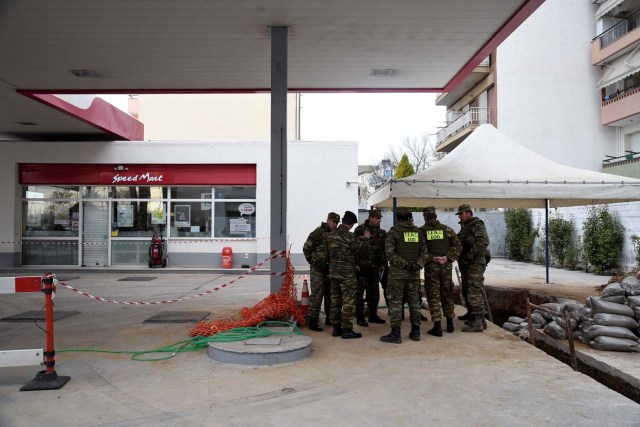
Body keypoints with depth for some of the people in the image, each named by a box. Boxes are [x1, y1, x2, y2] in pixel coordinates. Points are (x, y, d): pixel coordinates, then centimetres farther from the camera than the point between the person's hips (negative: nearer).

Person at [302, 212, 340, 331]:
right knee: (316, 294, -6)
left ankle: (329, 318, 25)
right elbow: (306, 248, -11)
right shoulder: (318, 232, -11)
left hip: (330, 269, 7)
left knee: (330, 294, 14)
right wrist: (312, 261, -8)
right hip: (318, 269, -7)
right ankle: (313, 321, 0)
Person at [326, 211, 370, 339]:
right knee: (348, 301, 0)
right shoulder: (349, 236, -16)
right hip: (347, 273, -7)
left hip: (333, 271, 7)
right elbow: (359, 248, -4)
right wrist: (364, 239, 16)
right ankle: (346, 329, 2)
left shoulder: (330, 235, 5)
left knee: (335, 300, 12)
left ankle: (336, 327, 19)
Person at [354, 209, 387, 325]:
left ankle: (373, 315, 23)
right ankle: (360, 317, 7)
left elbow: (384, 249, 15)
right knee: (360, 292, 0)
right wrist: (355, 264, -14)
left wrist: (383, 264, 10)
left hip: (375, 267, 6)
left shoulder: (381, 232, 10)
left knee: (374, 293, 11)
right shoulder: (360, 230, -7)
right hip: (362, 267, -5)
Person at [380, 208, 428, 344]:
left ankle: (395, 334, -2)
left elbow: (390, 252, -16)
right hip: (414, 273, 5)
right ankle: (415, 332, 18)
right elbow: (424, 251, 3)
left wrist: (404, 263, -13)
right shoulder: (418, 232, 8)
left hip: (397, 272, -4)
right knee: (414, 301, 13)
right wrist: (418, 264, -5)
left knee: (395, 302, -1)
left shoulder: (393, 232, -6)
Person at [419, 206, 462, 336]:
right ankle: (450, 324, 23)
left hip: (431, 267, -3)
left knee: (433, 296, 2)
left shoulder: (421, 231, -3)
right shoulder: (447, 229, 5)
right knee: (447, 295, 16)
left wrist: (432, 258, -11)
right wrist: (448, 257, -7)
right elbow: (457, 246, 0)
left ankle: (437, 326, 0)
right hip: (446, 266, 3)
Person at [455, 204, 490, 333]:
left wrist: (471, 254, -22)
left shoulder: (477, 225, -9)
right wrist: (461, 257, 9)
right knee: (468, 293, 15)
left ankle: (477, 323, -9)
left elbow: (483, 241, -23)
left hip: (475, 264, -10)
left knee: (474, 293, -11)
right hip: (466, 264, 10)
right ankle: (471, 316, 25)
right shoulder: (465, 227, 20)